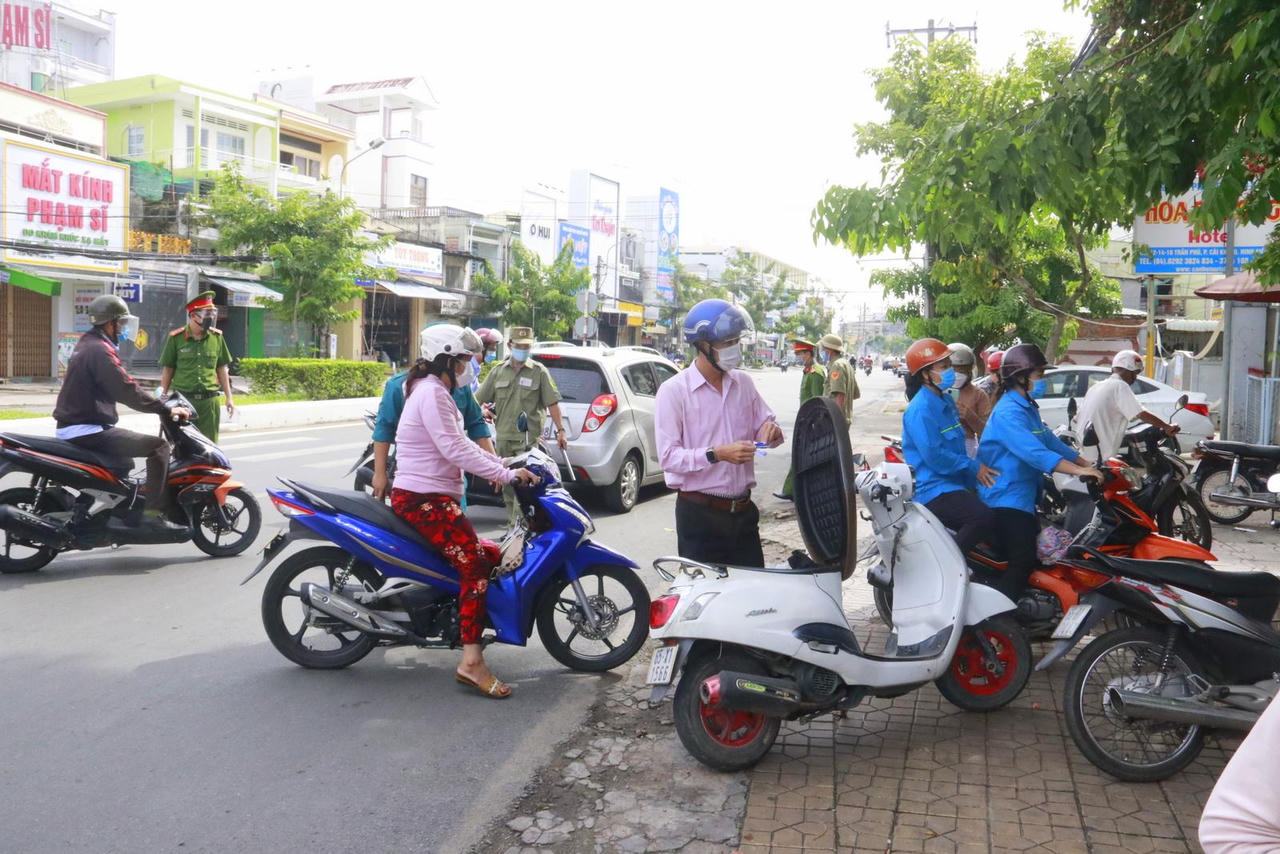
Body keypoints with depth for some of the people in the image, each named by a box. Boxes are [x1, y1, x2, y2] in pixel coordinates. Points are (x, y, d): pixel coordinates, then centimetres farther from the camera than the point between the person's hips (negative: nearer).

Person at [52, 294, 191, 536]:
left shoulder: (87, 344, 18)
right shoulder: (99, 350, -15)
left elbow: (119, 388, 22)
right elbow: (127, 390, -22)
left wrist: (160, 405, 19)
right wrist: (167, 410, -17)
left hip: (71, 427, 11)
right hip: (88, 431, -11)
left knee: (124, 456, 34)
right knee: (158, 445, -15)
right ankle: (153, 514, -19)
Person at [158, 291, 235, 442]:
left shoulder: (216, 337, 7)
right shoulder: (176, 338, -1)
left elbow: (222, 369, 12)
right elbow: (168, 369, 5)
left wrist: (229, 398, 11)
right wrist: (163, 397, 4)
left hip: (210, 401, 2)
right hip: (183, 400, -2)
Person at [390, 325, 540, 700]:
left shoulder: (437, 392, 20)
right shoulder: (432, 392, -15)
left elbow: (460, 444, 22)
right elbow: (454, 449, -23)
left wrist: (505, 465, 12)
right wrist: (507, 474, -21)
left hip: (432, 496, 11)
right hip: (423, 499, -11)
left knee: (477, 556, 13)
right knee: (476, 564, -19)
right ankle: (472, 662, -22)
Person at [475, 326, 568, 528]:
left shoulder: (539, 371, 2)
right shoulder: (498, 371, 11)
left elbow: (552, 403, 0)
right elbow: (479, 400, 11)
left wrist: (560, 430, -4)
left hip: (529, 439, -4)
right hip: (503, 437, 4)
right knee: (507, 485, 12)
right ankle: (512, 522, 24)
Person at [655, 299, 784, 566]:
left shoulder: (743, 383, 9)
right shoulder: (673, 391, -9)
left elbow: (763, 425, 19)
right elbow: (668, 457, -16)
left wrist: (770, 432, -5)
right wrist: (717, 454, -27)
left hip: (743, 510, 6)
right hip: (698, 513, -5)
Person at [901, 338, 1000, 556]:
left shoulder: (946, 401, 15)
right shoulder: (920, 409, -17)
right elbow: (934, 456, -23)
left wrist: (974, 480, 17)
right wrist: (974, 467, -15)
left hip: (955, 484, 10)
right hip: (934, 491, -10)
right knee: (984, 518, -29)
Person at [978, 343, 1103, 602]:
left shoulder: (1027, 407, 15)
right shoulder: (1008, 411, -19)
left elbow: (1049, 440, 16)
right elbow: (1034, 452, -29)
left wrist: (1087, 464, 10)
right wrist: (1079, 470, -32)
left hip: (1024, 494, 11)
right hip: (1006, 497, -11)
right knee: (1023, 561, -19)